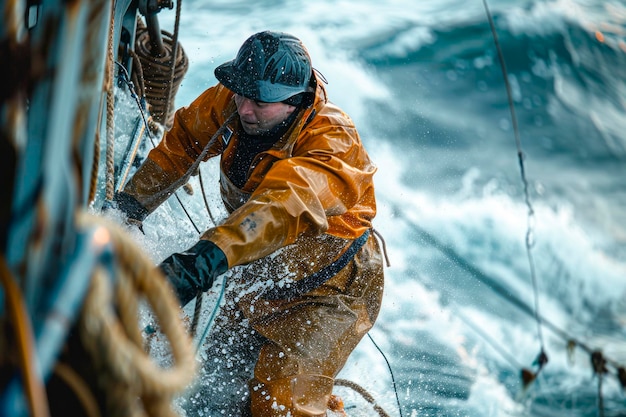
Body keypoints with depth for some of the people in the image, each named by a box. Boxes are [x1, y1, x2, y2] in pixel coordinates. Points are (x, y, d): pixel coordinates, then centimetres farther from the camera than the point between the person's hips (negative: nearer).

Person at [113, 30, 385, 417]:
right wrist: (130, 204, 8)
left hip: (329, 288, -7)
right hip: (258, 281, 7)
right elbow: (182, 141, 7)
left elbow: (283, 204, -51)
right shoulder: (231, 105, -13)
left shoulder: (331, 141, -33)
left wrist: (208, 257, -66)